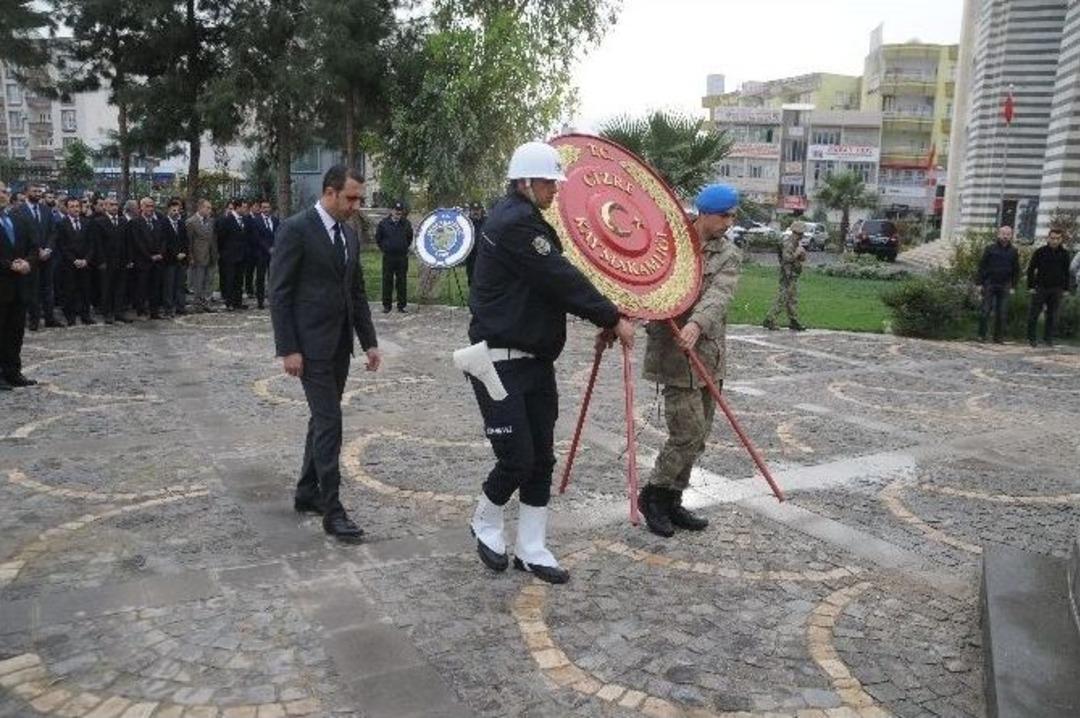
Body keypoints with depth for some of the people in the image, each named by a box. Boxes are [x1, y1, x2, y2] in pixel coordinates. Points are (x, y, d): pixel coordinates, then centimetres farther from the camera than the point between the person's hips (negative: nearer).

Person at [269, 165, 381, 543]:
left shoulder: (349, 235, 12)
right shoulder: (295, 228, -11)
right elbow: (279, 292, -13)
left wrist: (369, 341, 10)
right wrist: (288, 349, -17)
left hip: (339, 344, 8)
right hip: (311, 343, -8)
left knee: (323, 419, 14)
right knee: (329, 422, -9)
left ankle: (307, 491, 27)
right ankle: (332, 510, -2)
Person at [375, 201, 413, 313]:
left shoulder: (406, 224, 3)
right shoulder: (383, 223, -2)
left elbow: (410, 238, 19)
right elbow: (378, 238, 9)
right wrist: (383, 249, 9)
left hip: (402, 257, 1)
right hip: (388, 257, -1)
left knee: (402, 282, 4)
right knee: (387, 281, 2)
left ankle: (401, 305, 11)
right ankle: (386, 305, 9)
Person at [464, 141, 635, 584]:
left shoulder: (526, 219, 16)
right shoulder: (514, 223, -17)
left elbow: (555, 281, 17)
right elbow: (561, 280, -21)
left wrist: (601, 319, 7)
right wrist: (613, 319, -14)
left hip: (535, 359, 10)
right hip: (499, 361, -10)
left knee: (541, 459, 9)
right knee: (517, 459, -5)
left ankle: (531, 551, 20)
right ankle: (485, 523, 24)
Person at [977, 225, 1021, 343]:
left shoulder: (1013, 252, 8)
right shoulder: (990, 249, 2)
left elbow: (1016, 270, 10)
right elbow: (982, 266, 1)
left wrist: (1013, 287, 3)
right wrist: (980, 283, -4)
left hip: (1005, 286, 2)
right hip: (989, 284, -2)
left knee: (1002, 313, 2)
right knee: (985, 310, -3)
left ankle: (998, 337, 8)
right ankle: (981, 335, 4)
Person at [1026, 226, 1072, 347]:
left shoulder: (1064, 253, 4)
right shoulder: (1040, 252, -5)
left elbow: (1066, 272, 12)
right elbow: (1031, 269, -2)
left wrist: (1066, 288, 7)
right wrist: (1031, 286, -7)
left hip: (1056, 289, 3)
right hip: (1040, 288, -3)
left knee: (1052, 315, 6)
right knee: (1034, 314, 0)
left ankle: (1048, 338, 14)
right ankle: (1031, 338, 8)